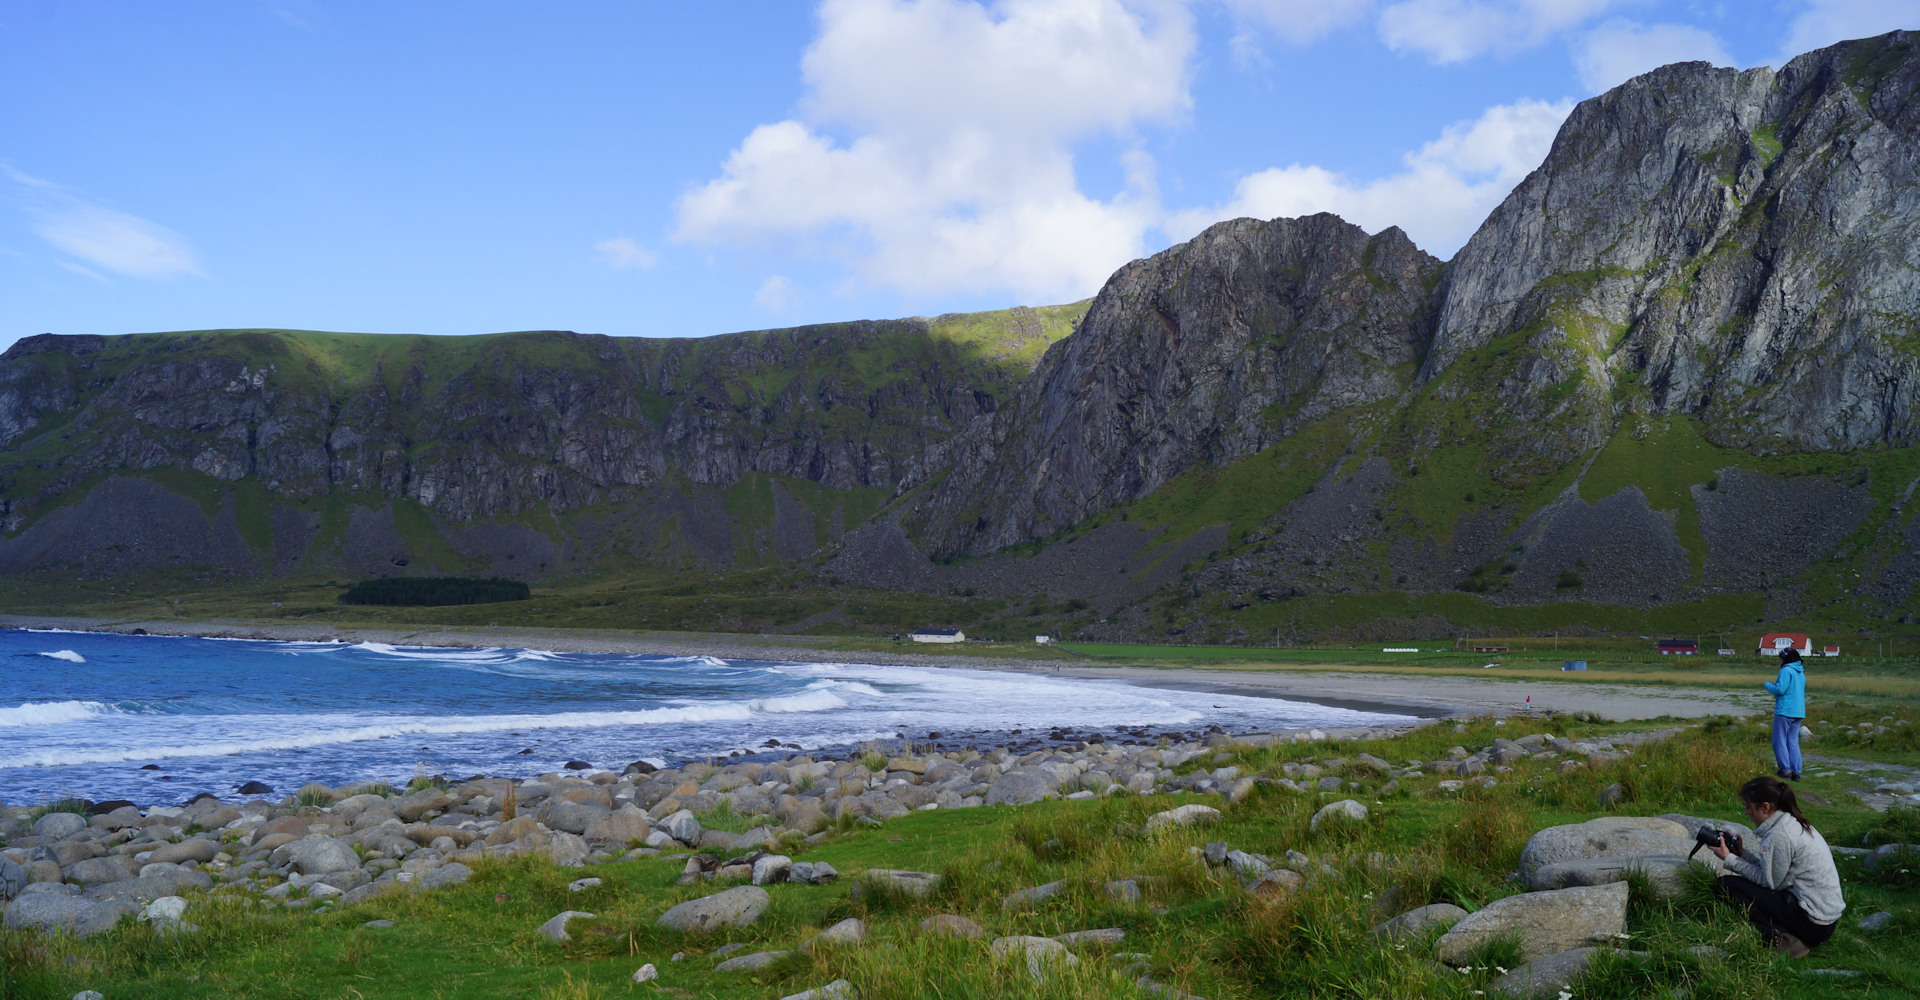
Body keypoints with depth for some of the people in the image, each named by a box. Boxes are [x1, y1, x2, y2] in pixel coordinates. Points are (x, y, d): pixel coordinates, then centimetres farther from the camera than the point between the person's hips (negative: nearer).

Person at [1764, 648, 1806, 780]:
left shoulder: (1786, 671, -12)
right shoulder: (1801, 673, 15)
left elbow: (1780, 689, -18)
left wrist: (1768, 685, 0)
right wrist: (1775, 686, 22)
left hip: (1785, 711, -8)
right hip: (1798, 713, 8)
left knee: (1780, 742, -1)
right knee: (1793, 742, 11)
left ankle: (1785, 770, -5)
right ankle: (1796, 772, 9)